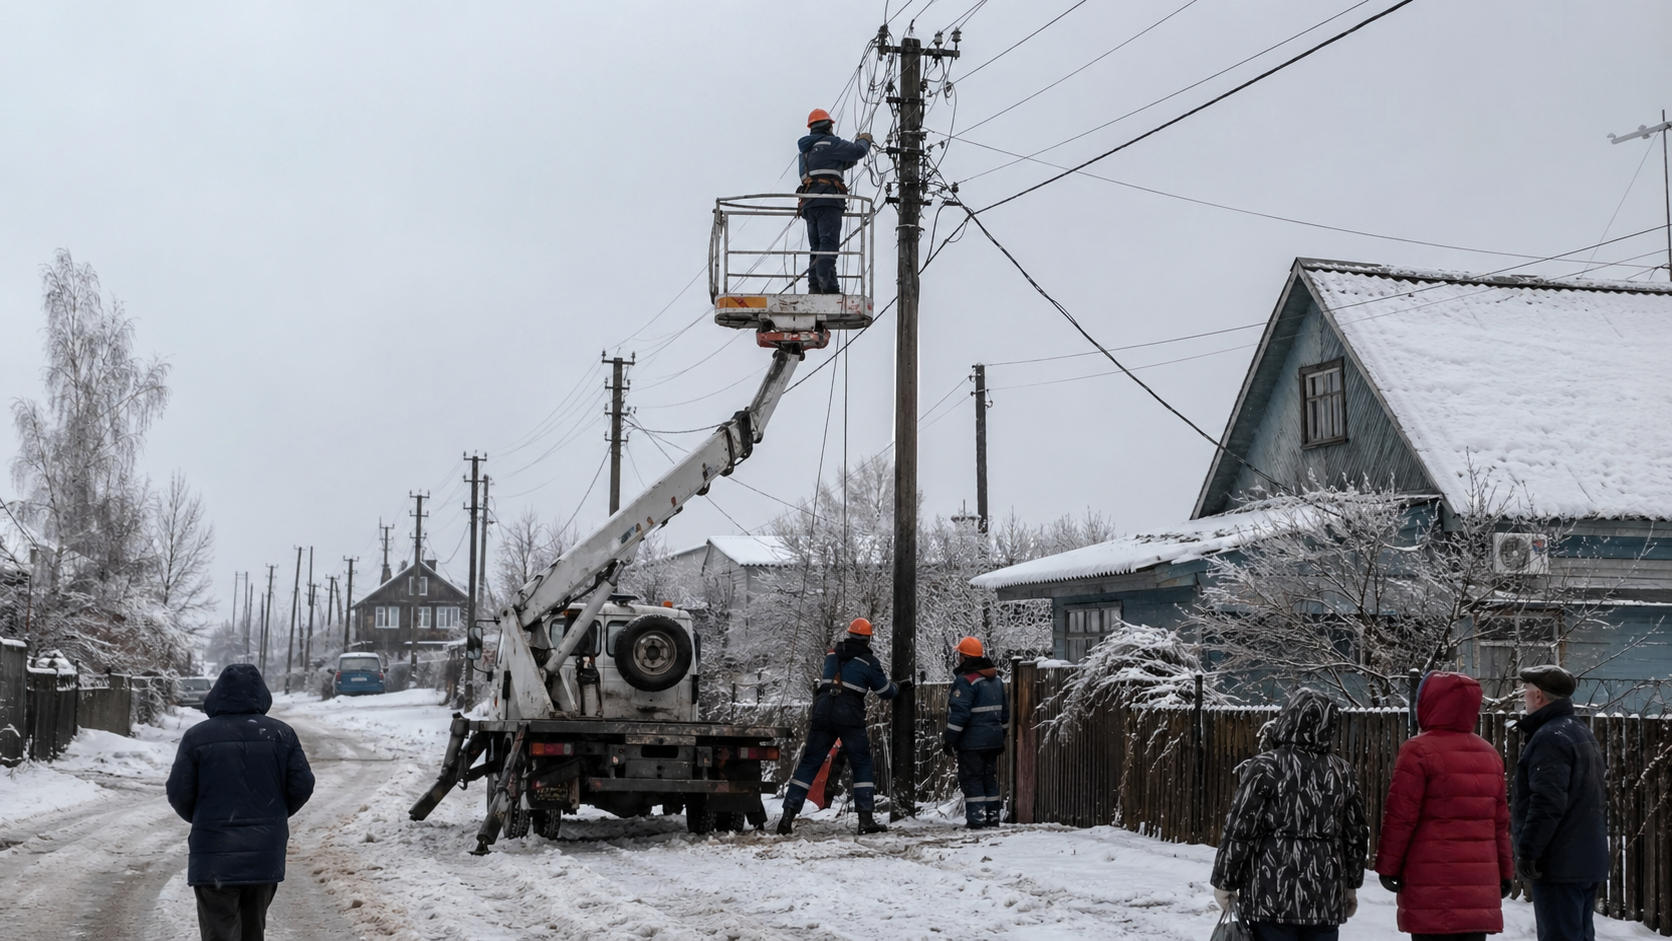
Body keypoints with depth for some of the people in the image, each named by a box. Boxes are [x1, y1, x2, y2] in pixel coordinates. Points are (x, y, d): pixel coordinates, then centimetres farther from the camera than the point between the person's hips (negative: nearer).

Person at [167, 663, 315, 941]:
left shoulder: (197, 737, -6)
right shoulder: (281, 734, 0)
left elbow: (179, 793, -4)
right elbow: (302, 785, 0)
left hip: (214, 856, -3)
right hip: (266, 855, 3)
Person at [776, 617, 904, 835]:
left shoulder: (832, 656, 18)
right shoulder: (869, 661, 5)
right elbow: (885, 691, 11)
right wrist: (899, 687, 33)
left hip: (822, 711, 4)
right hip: (849, 716, -3)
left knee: (809, 763, 5)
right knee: (862, 764, 7)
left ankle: (788, 815, -2)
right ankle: (866, 819, -1)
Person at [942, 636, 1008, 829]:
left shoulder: (965, 680, -16)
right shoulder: (996, 679, 11)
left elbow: (959, 713, -21)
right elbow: (1004, 711, 17)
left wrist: (949, 739, -14)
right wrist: (1001, 736, 24)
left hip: (972, 741, -8)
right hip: (993, 739, 8)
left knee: (971, 779, -2)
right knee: (990, 778, 14)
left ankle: (976, 818, -6)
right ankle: (992, 816, 16)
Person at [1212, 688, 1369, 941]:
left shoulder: (1265, 767, -9)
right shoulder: (1341, 772, 6)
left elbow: (1239, 832, -10)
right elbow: (1356, 835, 13)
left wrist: (1225, 882, 0)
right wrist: (1350, 885, 24)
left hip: (1273, 895, -5)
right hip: (1326, 897, 5)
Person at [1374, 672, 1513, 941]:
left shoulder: (1419, 751, -8)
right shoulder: (1489, 754, 14)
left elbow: (1400, 817, -10)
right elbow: (1500, 821, 17)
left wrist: (1388, 866, -2)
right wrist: (1505, 872, 21)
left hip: (1431, 882, -6)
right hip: (1480, 880, 6)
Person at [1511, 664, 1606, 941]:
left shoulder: (1550, 737, -16)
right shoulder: (1581, 732, 18)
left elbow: (1547, 803, -24)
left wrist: (1527, 850, -19)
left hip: (1559, 863, -10)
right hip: (1587, 860, 10)